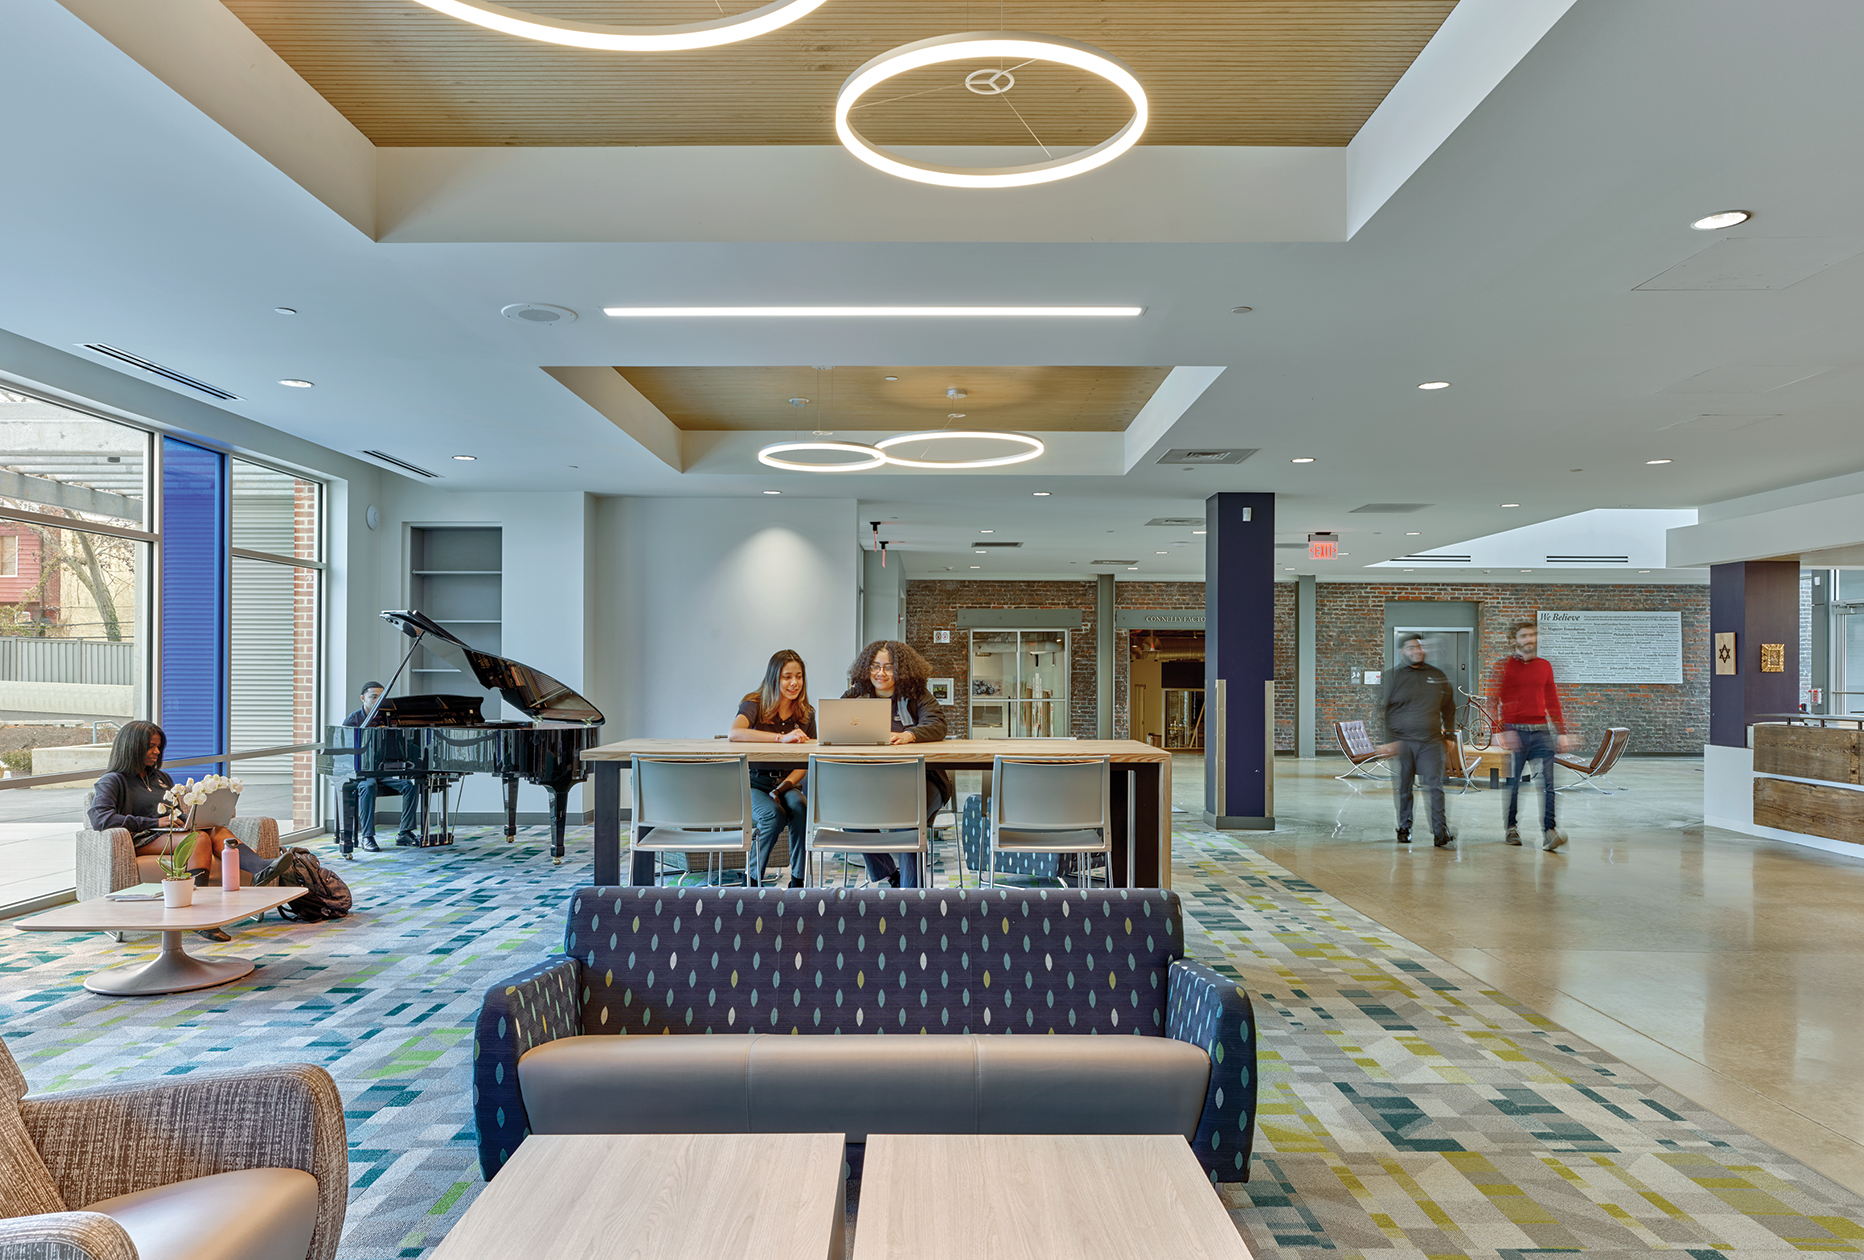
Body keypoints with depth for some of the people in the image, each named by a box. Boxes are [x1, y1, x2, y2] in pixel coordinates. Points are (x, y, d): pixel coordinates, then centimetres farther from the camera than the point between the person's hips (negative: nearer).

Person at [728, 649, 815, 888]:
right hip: (752, 785, -3)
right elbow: (733, 733, -31)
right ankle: (751, 877, -7)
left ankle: (797, 880, -18)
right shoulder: (754, 705, -8)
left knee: (800, 806, -31)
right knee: (774, 815, -32)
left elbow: (803, 765, 2)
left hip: (786, 783, 3)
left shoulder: (807, 715, 5)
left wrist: (781, 789, -17)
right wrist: (782, 737, -38)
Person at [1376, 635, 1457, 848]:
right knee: (1402, 788, 5)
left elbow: (1448, 707, 24)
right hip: (1401, 743, -1)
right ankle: (1404, 829, 19)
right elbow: (1380, 710, 1)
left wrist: (1449, 734, 16)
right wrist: (1386, 741, -6)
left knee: (1434, 787, -6)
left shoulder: (1437, 676, 12)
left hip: (1431, 742, 2)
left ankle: (1441, 833, -6)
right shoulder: (1393, 677, 2)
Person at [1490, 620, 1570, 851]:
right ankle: (1511, 827, 18)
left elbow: (1552, 700, 18)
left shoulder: (1544, 666, 14)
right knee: (1512, 783, 3)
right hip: (1514, 731, -3)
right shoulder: (1504, 665, 0)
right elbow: (1492, 700, -5)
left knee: (1547, 783, -7)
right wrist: (1501, 732, -15)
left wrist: (1561, 732, 13)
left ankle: (1548, 831, -8)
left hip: (1541, 731, 3)